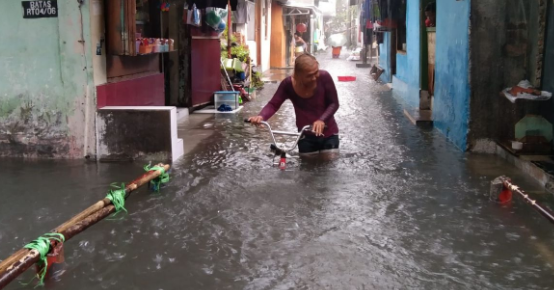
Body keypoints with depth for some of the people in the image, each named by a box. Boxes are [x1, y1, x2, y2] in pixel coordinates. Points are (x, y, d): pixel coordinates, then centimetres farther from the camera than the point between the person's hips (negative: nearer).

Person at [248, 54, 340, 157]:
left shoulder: (324, 77, -21)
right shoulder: (288, 84, -17)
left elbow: (334, 103, -14)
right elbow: (273, 104, -11)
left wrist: (322, 120, -31)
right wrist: (261, 116, -32)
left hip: (328, 133, -1)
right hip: (306, 135, 1)